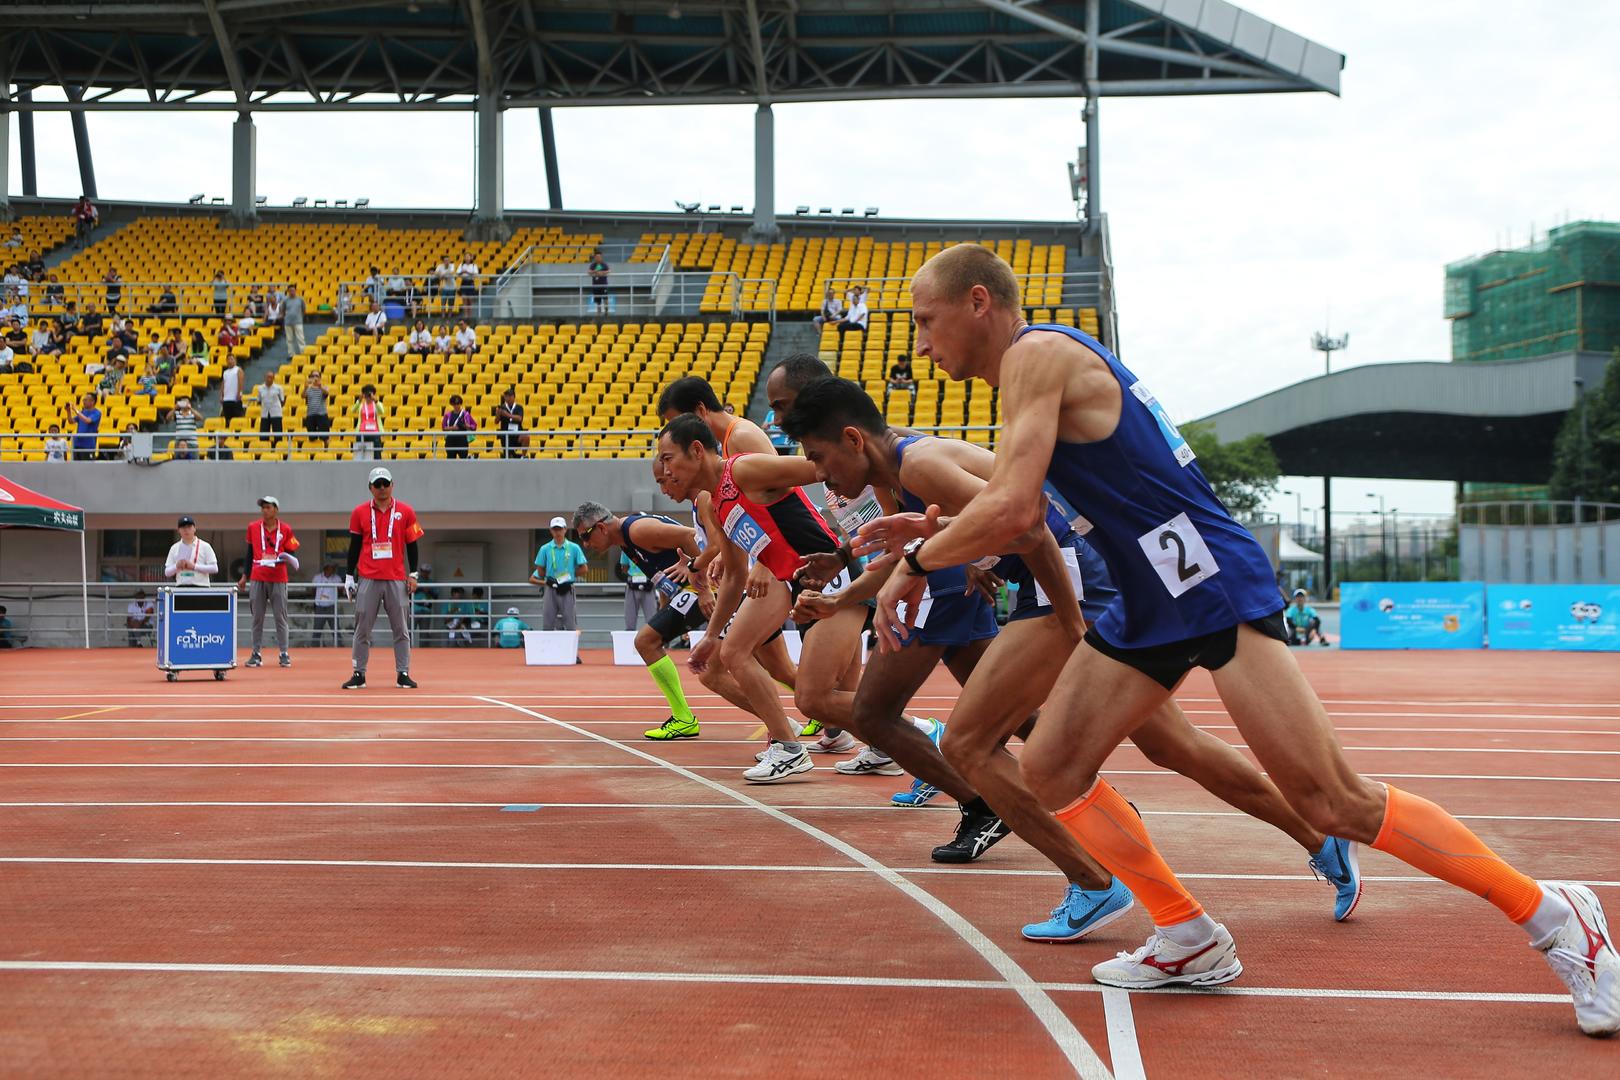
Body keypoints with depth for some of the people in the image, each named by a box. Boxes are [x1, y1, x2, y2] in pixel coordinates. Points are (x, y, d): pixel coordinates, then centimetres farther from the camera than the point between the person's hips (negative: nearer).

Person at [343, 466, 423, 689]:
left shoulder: (405, 512, 5)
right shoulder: (360, 512, 6)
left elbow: (412, 545, 8)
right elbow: (354, 546, 10)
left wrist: (413, 574, 1)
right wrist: (349, 576, 6)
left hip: (397, 579, 0)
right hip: (368, 579, 0)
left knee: (401, 629, 1)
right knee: (362, 629, 1)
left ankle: (403, 674, 6)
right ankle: (359, 674, 7)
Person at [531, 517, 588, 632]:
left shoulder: (574, 548, -1)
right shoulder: (545, 549, 3)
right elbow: (540, 571, 8)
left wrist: (569, 575, -5)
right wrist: (548, 579, -4)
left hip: (567, 589, -1)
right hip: (551, 589, 1)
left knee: (570, 624, -2)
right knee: (548, 624, 3)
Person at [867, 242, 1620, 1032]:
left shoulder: (1037, 353, -13)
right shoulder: (1030, 369, 17)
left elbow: (1012, 510, -23)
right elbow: (1021, 504, 25)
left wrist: (916, 563, -9)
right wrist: (936, 533, 17)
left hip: (1213, 586, -10)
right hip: (1150, 607, 10)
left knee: (1333, 803, -10)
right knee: (1051, 768, 7)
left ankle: (1552, 915, 4)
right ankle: (1191, 944, 16)